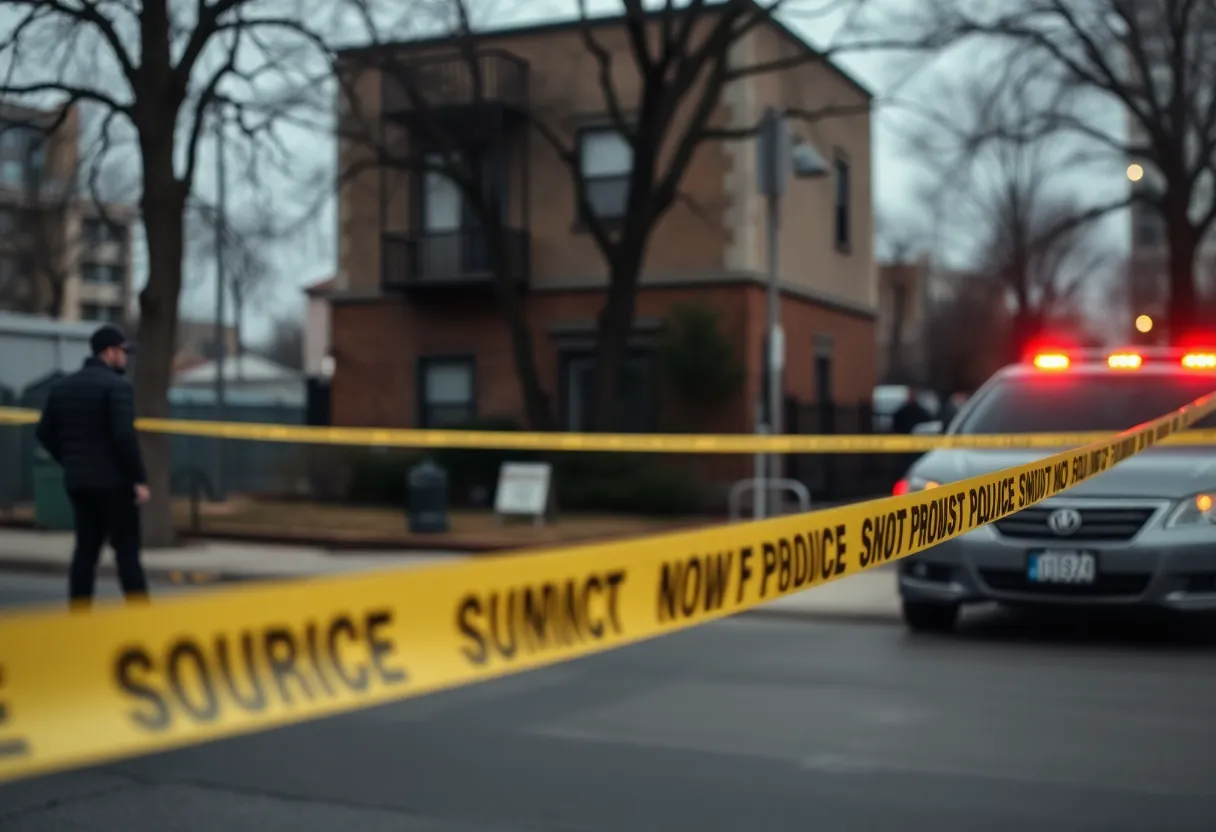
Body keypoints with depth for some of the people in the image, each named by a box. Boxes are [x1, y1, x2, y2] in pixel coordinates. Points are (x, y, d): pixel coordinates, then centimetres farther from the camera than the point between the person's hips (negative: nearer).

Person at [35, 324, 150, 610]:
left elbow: (45, 433, 12)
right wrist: (139, 479, -16)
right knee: (127, 549, -3)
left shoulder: (62, 386, 12)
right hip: (113, 481, -7)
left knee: (86, 547, 11)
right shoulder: (117, 385, -11)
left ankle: (79, 611, 11)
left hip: (77, 482, 7)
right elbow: (124, 435, -20)